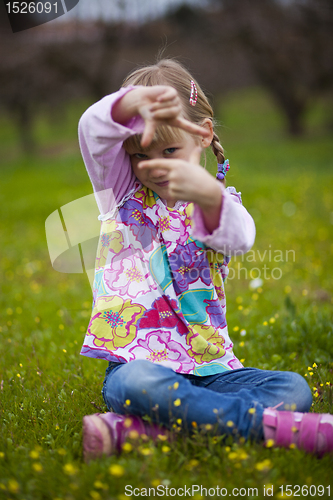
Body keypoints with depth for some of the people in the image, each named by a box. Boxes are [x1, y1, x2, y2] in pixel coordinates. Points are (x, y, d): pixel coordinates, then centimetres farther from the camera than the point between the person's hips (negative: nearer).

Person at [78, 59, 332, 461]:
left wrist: (209, 198, -41)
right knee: (138, 383, -37)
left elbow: (239, 238, -18)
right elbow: (92, 127, -9)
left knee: (294, 388, -22)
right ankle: (273, 425, -34)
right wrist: (139, 101, -31)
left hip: (209, 365, 2)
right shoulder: (121, 191, 10)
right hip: (137, 362, -2)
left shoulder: (219, 201, 8)